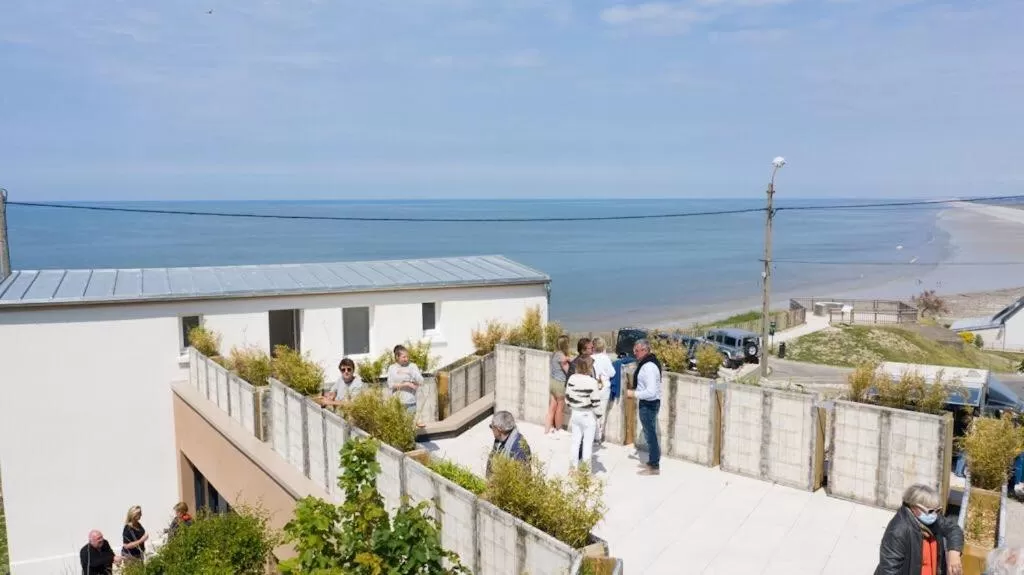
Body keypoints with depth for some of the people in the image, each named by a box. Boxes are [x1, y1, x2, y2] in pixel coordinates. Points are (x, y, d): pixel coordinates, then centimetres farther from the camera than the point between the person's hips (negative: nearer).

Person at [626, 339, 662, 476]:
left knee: (650, 434, 0)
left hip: (649, 404, -10)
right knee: (650, 434, 20)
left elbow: (651, 392, -30)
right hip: (647, 403, 10)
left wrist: (634, 393, -21)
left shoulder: (649, 367, -25)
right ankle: (652, 462, 32)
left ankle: (654, 467, 10)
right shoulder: (647, 363, 6)